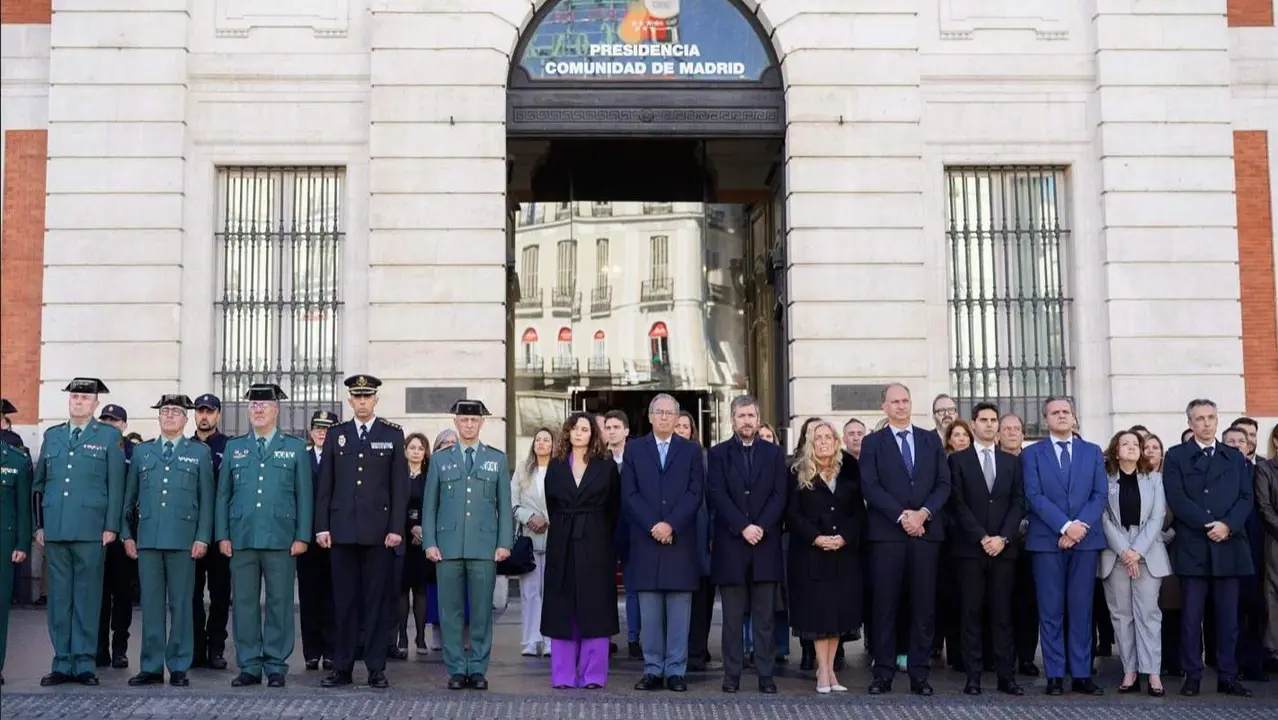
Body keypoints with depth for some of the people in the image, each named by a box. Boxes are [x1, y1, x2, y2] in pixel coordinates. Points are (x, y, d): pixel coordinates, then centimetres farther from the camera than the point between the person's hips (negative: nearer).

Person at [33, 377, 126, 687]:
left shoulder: (110, 436, 4)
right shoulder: (52, 436, 15)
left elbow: (116, 486, 0)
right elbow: (38, 483, 17)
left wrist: (111, 526, -6)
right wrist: (39, 524, 10)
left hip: (91, 531, -3)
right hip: (55, 530, 4)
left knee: (87, 598, -1)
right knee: (59, 598, 6)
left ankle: (85, 664, 5)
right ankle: (62, 664, 12)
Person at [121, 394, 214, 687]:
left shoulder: (199, 452, 8)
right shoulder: (142, 452, 15)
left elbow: (206, 499, 4)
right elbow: (129, 497, 15)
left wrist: (203, 537, -4)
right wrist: (127, 534, 7)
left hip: (183, 539, -2)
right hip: (148, 539, 2)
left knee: (180, 604, 1)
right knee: (151, 604, 4)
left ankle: (179, 667, 6)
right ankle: (151, 667, 10)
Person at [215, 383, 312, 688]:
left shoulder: (295, 447, 7)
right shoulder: (234, 448, 13)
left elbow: (304, 495, 4)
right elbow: (223, 495, 11)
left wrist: (302, 536, -4)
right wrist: (222, 535, 3)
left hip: (281, 540, -2)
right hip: (242, 540, 2)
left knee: (279, 604, 1)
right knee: (244, 604, 4)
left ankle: (276, 667, 9)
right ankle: (249, 667, 12)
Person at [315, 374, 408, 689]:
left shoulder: (393, 434, 5)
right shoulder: (335, 434, 10)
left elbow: (400, 485, 1)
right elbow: (325, 485, 9)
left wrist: (396, 528, -6)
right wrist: (322, 527, 1)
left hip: (379, 530, -1)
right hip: (343, 530, 2)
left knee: (377, 601, 1)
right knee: (344, 601, 5)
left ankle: (376, 669, 7)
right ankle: (342, 667, 11)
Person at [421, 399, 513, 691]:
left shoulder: (498, 459, 10)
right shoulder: (440, 459, 10)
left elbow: (504, 505, 7)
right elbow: (429, 505, 8)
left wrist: (504, 543, -2)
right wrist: (430, 543, -1)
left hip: (485, 547, 0)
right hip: (448, 546, 0)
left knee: (482, 611, 1)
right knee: (450, 611, 2)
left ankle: (478, 669, 9)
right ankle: (456, 670, 10)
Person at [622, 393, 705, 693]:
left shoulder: (691, 450, 9)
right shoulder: (634, 449, 9)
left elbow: (695, 494, -1)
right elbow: (629, 495, 1)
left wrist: (671, 525, -12)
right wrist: (653, 526, -10)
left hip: (681, 541, 0)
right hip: (645, 540, 0)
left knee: (679, 612, 1)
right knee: (649, 612, 3)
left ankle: (676, 671, 7)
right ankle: (653, 671, 9)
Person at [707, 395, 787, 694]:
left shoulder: (774, 453, 11)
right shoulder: (719, 453, 7)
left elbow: (779, 496, 3)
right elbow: (717, 496, -3)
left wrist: (760, 527, -11)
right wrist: (743, 527, -13)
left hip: (766, 544, 1)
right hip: (730, 544, -1)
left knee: (765, 616, 2)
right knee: (733, 616, 3)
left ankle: (766, 674, 6)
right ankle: (732, 674, 7)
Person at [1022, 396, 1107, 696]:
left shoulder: (1093, 452, 12)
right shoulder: (1032, 453, 6)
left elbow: (1100, 494, 3)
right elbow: (1034, 496, -5)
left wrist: (1081, 526, -11)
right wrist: (1065, 526, -16)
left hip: (1086, 539, 2)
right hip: (1047, 540, -2)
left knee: (1081, 609, 3)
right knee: (1051, 611, 0)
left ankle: (1081, 674, 8)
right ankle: (1055, 675, 4)